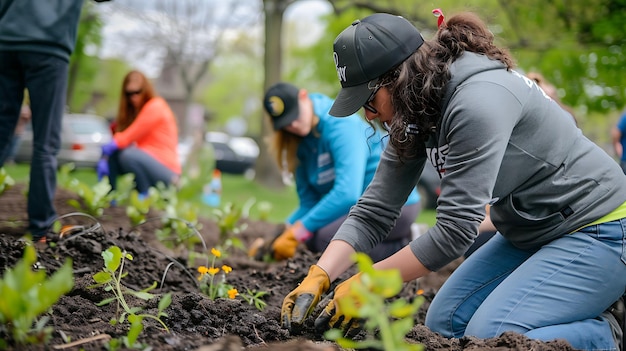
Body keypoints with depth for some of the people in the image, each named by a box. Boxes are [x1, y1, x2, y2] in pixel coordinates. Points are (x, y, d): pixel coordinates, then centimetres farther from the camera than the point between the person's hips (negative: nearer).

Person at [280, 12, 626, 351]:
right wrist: (318, 276, -17)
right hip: (530, 233, 9)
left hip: (598, 231, -9)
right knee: (444, 323, 5)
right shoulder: (416, 114, -2)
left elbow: (454, 229, -29)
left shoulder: (477, 103, -30)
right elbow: (373, 211, -3)